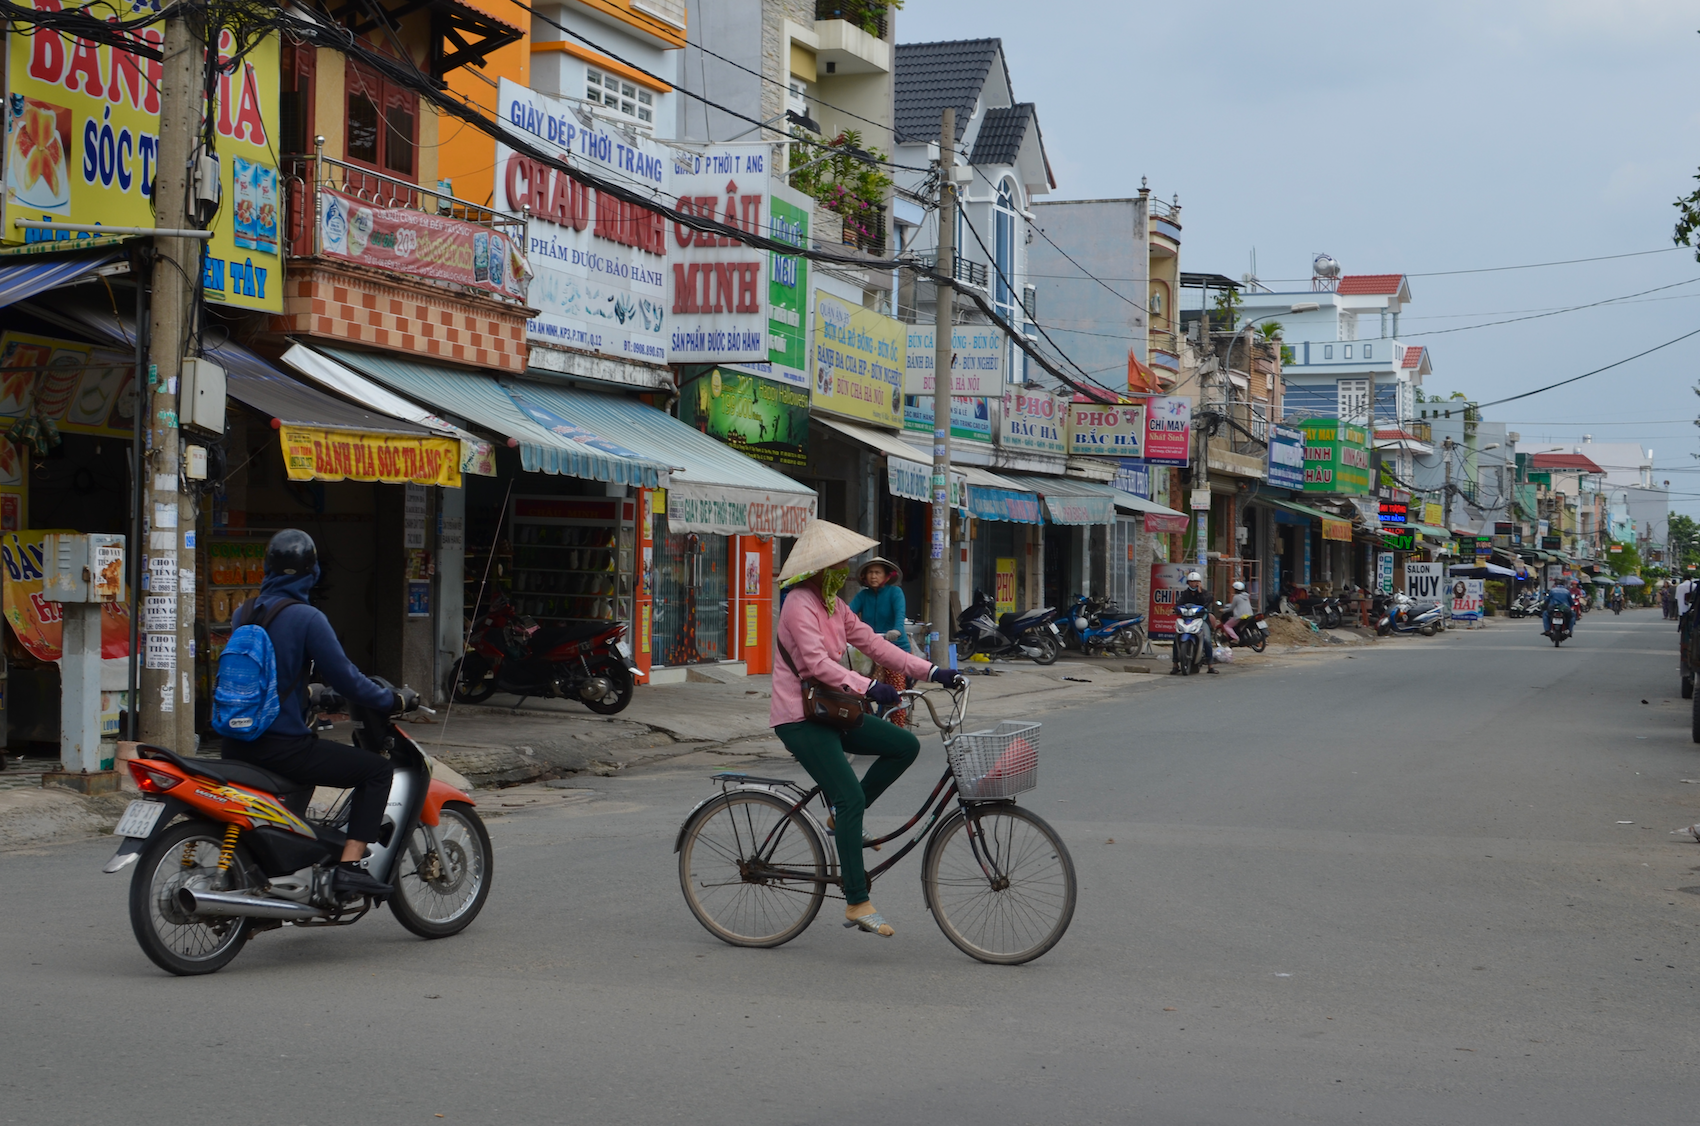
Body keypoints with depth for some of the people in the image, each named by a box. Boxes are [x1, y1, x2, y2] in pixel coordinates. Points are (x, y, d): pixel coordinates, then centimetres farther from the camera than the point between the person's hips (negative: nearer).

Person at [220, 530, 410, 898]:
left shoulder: (244, 613, 9)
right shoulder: (307, 619, -13)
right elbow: (344, 677, -12)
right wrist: (392, 700, 4)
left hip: (236, 745, 8)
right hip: (282, 742, -8)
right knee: (377, 770, -1)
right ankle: (350, 867, -10)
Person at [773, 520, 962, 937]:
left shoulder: (833, 605, 13)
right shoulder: (800, 604, -16)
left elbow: (871, 642, 9)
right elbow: (816, 663, -28)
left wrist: (931, 671, 1)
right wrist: (869, 687, -36)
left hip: (827, 710, 9)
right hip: (799, 718, -9)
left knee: (905, 745, -2)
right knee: (851, 798, -18)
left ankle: (842, 819, 7)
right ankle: (857, 903, -15)